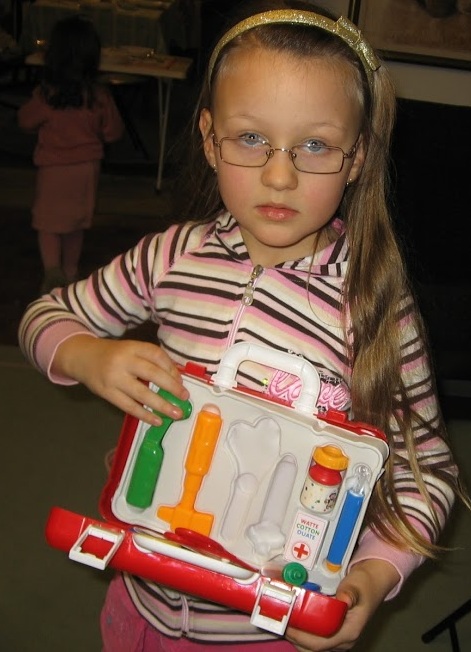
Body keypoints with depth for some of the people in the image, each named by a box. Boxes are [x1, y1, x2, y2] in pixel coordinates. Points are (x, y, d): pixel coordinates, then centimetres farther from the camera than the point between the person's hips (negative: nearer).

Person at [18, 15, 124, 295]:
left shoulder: (46, 95, -18)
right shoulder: (100, 96, -12)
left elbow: (26, 121, -1)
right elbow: (114, 132, 0)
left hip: (54, 168, -3)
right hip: (88, 166, 3)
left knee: (48, 221, 9)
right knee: (77, 223, 19)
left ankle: (53, 269, -13)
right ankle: (71, 272, 32)